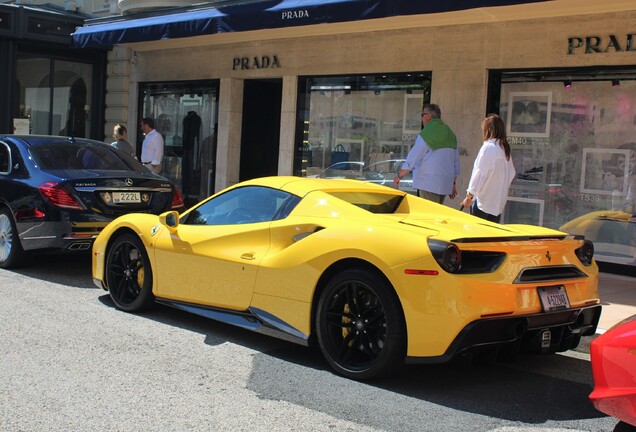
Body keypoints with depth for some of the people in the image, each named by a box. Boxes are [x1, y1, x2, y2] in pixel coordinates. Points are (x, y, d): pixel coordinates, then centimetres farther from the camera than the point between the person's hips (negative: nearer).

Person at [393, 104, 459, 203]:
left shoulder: (427, 133, -10)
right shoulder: (450, 134, 14)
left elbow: (413, 157, -9)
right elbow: (456, 161, 17)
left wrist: (399, 176, 1)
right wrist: (453, 183, 24)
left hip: (428, 184, -8)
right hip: (445, 184, 8)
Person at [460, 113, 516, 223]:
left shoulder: (488, 147, -13)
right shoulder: (505, 148, 10)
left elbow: (480, 173, -15)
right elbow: (511, 173, 15)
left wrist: (469, 196, -11)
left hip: (483, 202, -7)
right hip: (498, 203, 8)